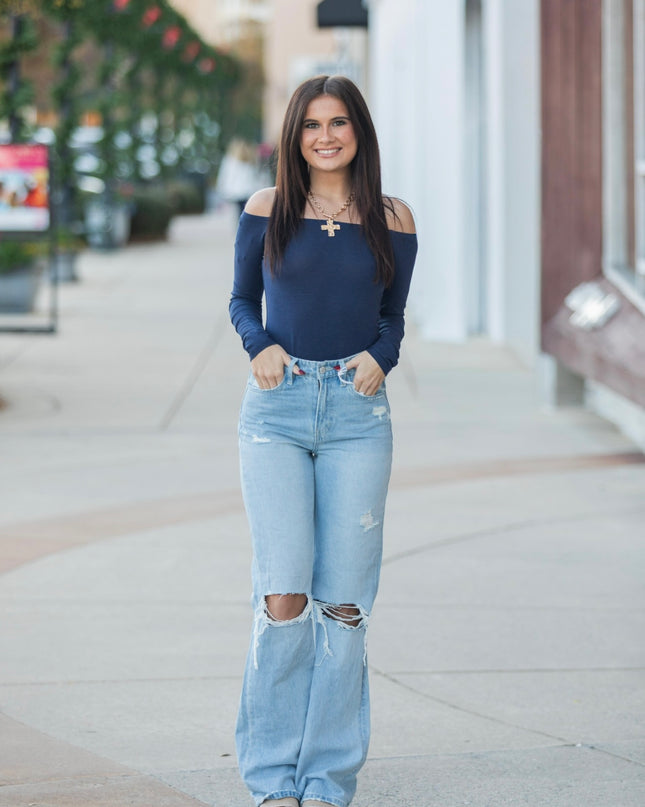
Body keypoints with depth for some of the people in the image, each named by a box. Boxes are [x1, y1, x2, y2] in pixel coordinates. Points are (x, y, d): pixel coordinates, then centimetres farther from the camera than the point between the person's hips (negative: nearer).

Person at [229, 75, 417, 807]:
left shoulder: (392, 220, 7)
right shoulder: (266, 210, 5)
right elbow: (242, 299, 14)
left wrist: (379, 357, -4)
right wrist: (260, 346, -6)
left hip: (356, 413, 1)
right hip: (277, 409, -1)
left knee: (342, 602, 0)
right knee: (283, 595, -10)